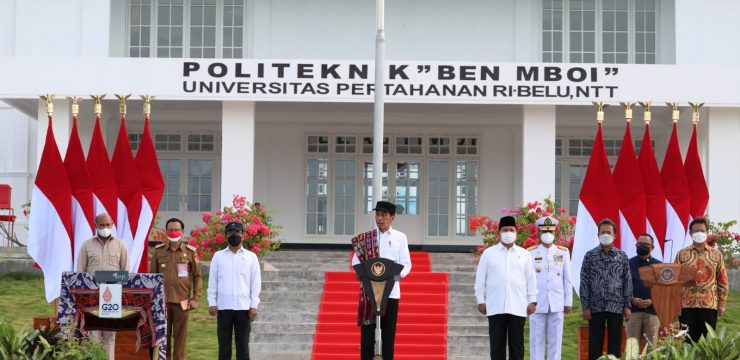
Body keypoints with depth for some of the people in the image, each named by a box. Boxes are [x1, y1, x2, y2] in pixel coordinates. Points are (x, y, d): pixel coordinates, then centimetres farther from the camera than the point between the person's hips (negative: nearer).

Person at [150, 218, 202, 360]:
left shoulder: (190, 252, 2)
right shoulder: (158, 250, 6)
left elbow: (197, 276, 3)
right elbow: (152, 275, 9)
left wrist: (195, 298, -3)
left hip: (182, 300, -1)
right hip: (161, 300, 1)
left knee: (180, 335, 3)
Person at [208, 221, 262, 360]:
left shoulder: (251, 257, 7)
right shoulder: (218, 256, 9)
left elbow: (256, 282, 4)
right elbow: (212, 281, 7)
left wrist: (254, 305, -3)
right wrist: (212, 303, -2)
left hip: (243, 307, 0)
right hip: (223, 306, 1)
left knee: (243, 344, 2)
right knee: (224, 344, 3)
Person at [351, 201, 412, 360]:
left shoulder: (400, 237, 5)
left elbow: (406, 264, 1)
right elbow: (356, 260, 6)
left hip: (391, 290, -1)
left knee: (388, 333, 4)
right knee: (367, 331, -1)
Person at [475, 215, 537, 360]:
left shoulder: (524, 254, 9)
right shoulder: (488, 253, 5)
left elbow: (531, 279, 9)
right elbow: (480, 279, 5)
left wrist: (532, 301, 3)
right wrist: (481, 300, 0)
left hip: (518, 307, 1)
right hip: (495, 307, -1)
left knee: (516, 343, 4)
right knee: (497, 343, 2)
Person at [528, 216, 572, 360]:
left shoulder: (563, 252, 7)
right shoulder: (530, 253, 2)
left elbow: (567, 279, 7)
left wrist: (568, 302, 4)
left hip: (557, 304, 1)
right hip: (537, 304, -1)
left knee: (555, 340, 4)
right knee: (536, 339, 2)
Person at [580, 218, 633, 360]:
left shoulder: (622, 256, 6)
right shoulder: (590, 255, 3)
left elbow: (627, 282, 6)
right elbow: (584, 282, 1)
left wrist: (627, 306, 0)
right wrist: (585, 306, -4)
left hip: (616, 307, 1)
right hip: (596, 306, -1)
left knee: (615, 343, 5)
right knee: (595, 343, 2)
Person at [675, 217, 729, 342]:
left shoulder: (716, 254, 8)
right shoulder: (682, 254, 6)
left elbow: (723, 281, 8)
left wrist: (722, 304, 3)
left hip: (710, 305, 1)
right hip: (687, 305, 0)